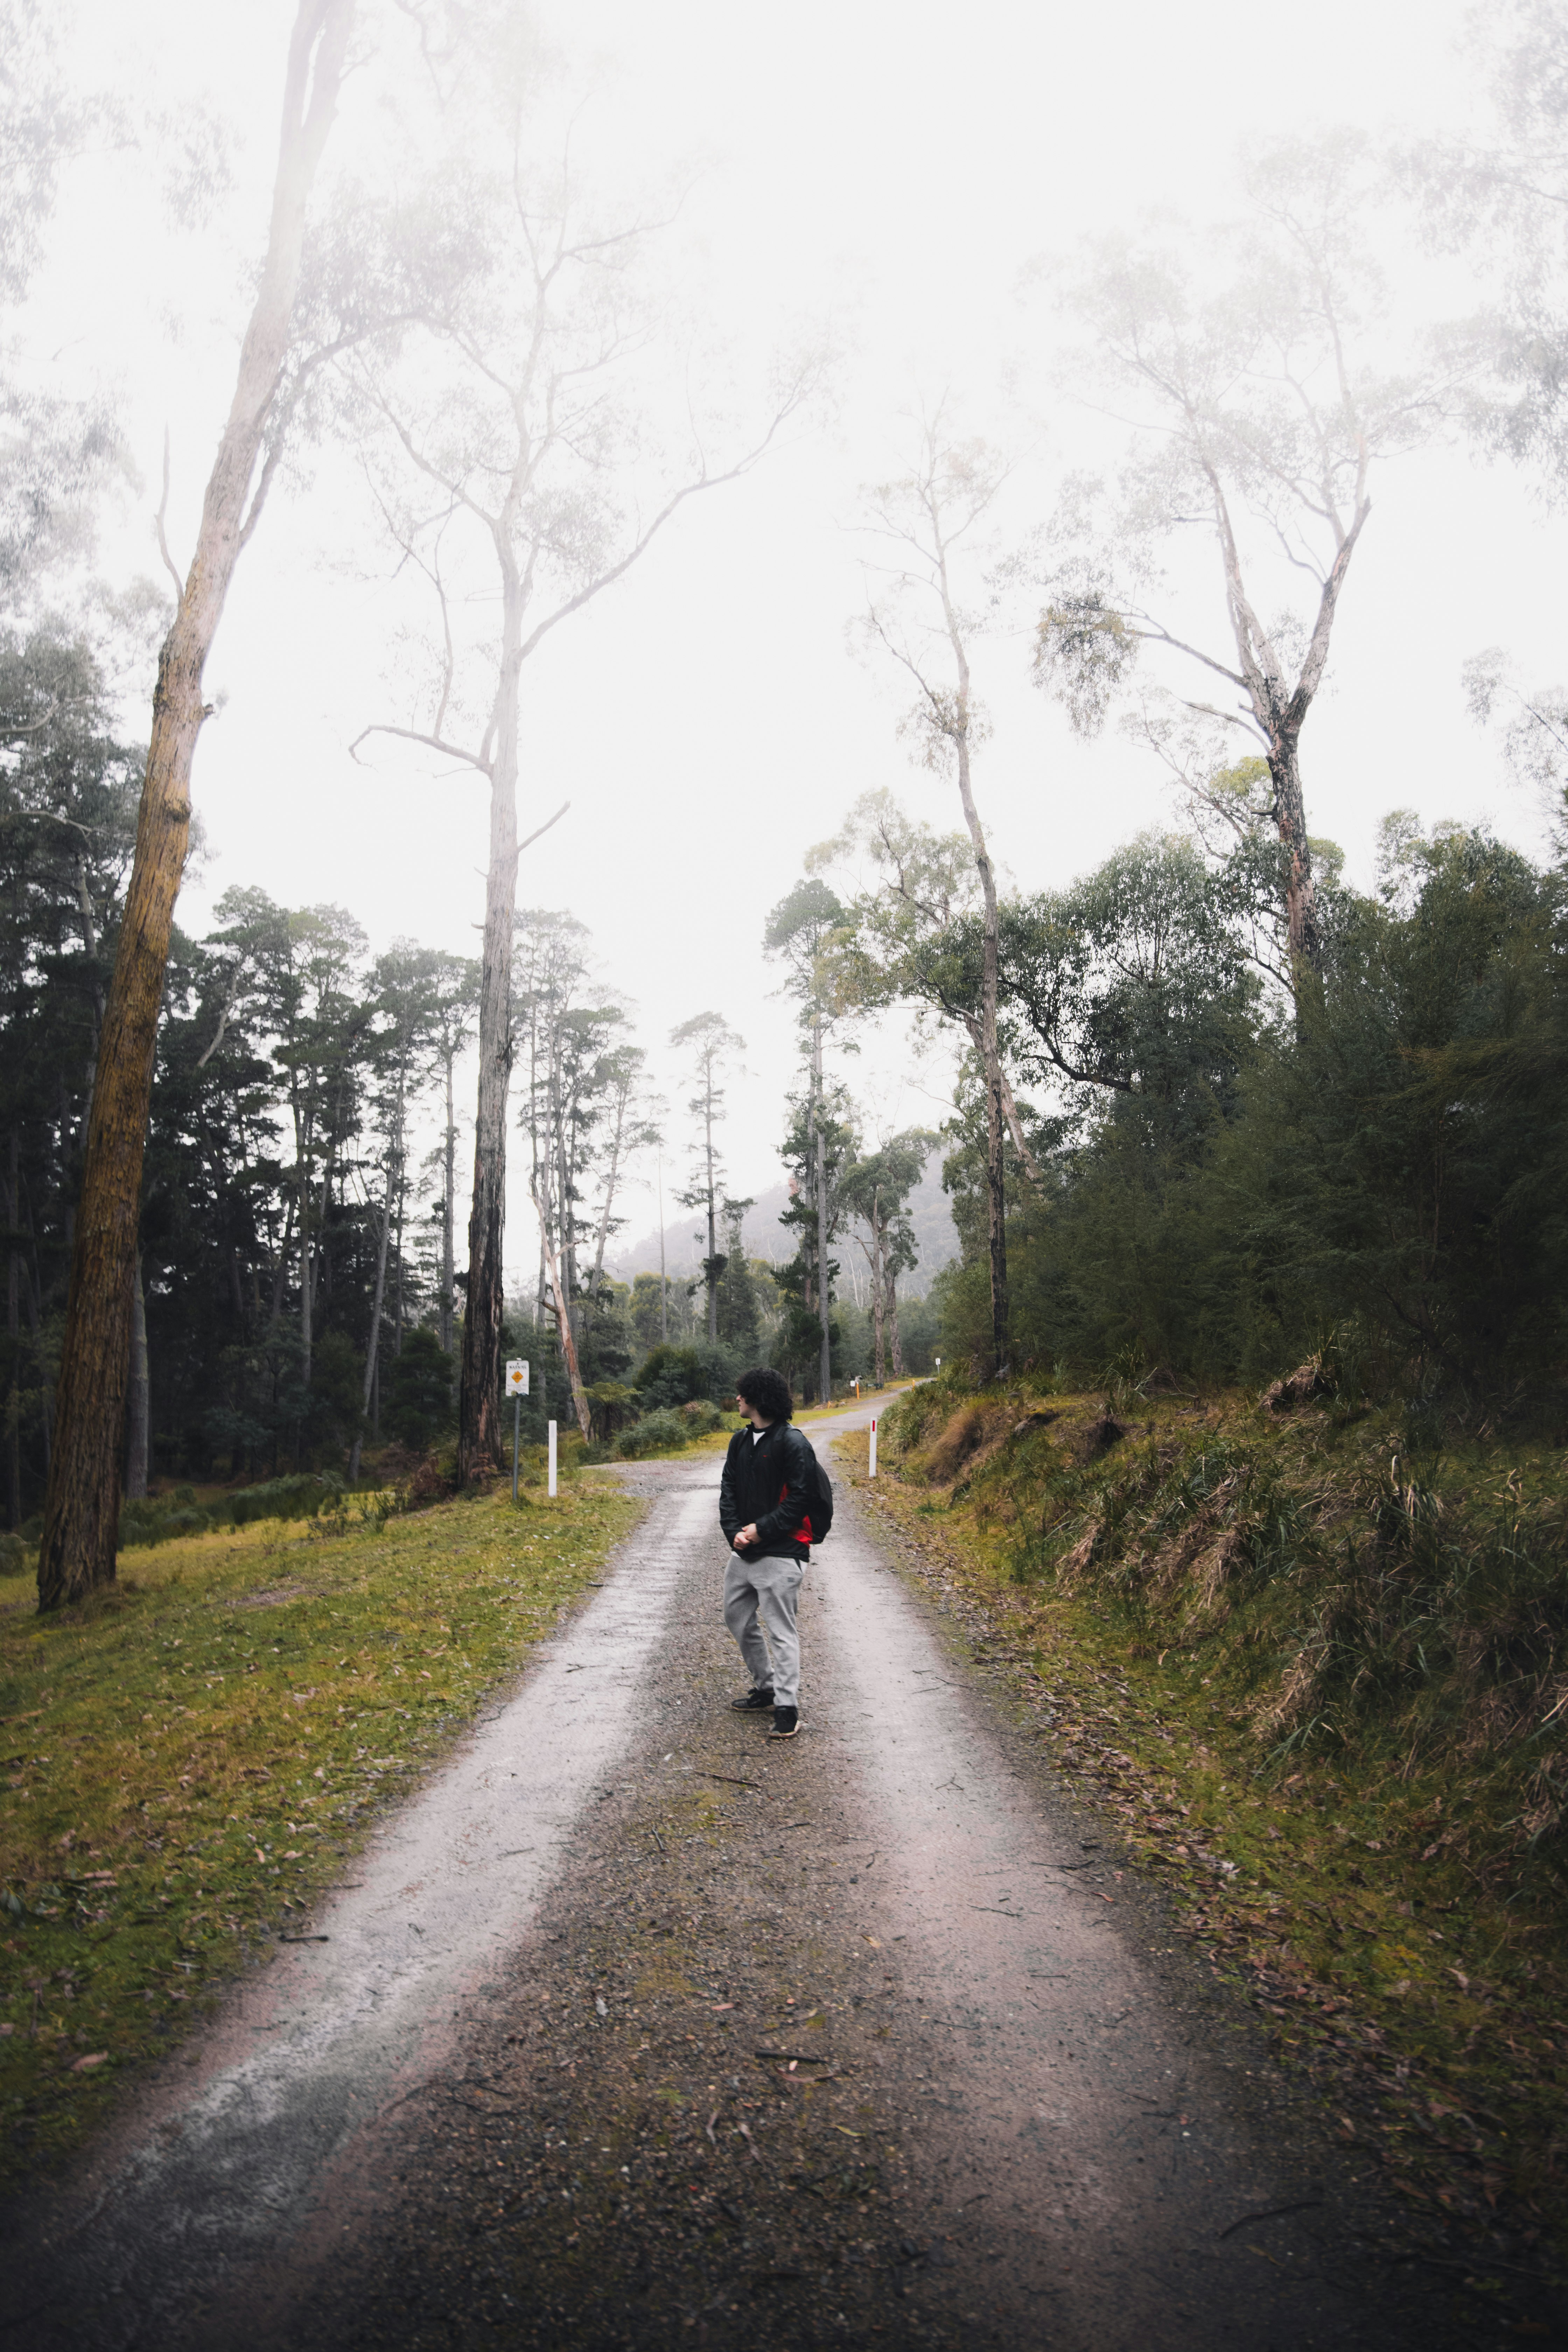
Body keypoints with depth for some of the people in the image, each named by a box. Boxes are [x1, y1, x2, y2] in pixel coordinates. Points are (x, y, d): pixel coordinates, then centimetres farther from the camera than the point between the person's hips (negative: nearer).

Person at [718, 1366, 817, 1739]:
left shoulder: (793, 1443, -13)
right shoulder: (741, 1441, 11)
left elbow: (801, 1498, -16)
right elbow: (728, 1489, 11)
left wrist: (762, 1530, -16)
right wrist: (734, 1532, -5)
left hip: (780, 1554, -9)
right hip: (743, 1552, 9)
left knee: (780, 1630, -6)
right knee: (738, 1618, 17)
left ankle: (787, 1708, 2)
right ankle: (766, 1688, 31)